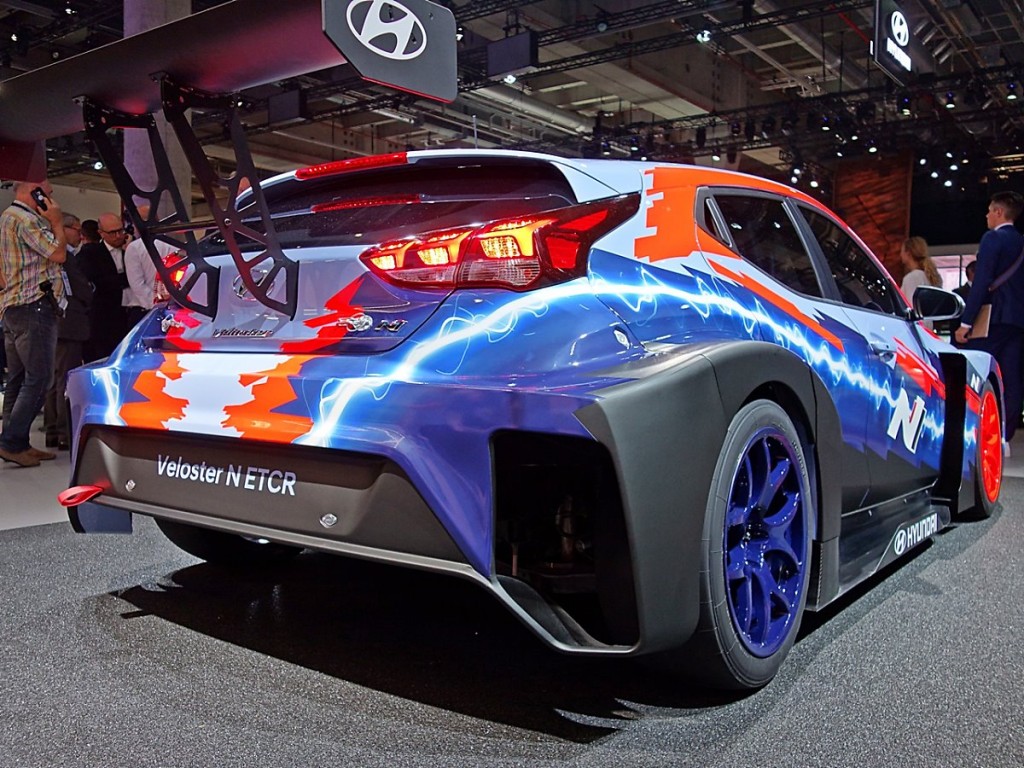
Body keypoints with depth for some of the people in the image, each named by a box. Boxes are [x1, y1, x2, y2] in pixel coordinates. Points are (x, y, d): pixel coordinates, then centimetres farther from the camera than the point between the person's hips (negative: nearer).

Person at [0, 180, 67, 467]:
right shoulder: (24, 218, -11)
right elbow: (58, 254, -12)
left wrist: (49, 223, 17)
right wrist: (57, 222, -2)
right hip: (33, 307, -11)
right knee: (38, 379, -10)